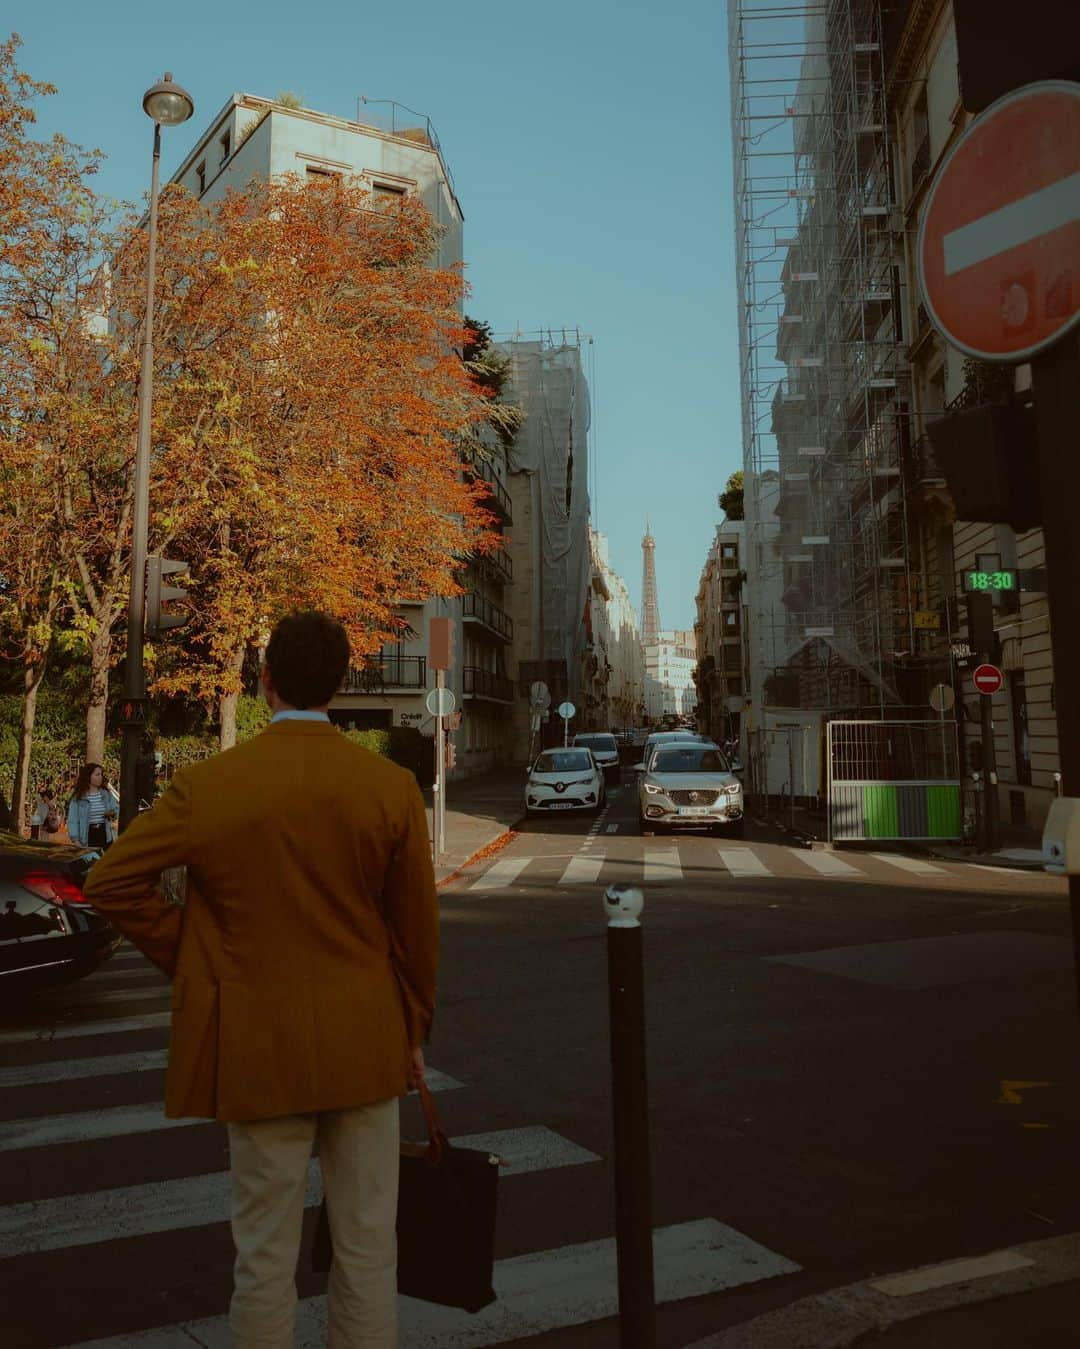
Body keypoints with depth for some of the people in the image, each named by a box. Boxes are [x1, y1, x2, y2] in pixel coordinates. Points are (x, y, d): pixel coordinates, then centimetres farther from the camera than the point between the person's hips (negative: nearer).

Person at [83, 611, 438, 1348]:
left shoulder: (206, 787, -10)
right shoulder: (393, 786, -7)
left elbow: (112, 882, -6)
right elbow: (416, 926, -2)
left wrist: (190, 958, 5)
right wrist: (414, 1032, 11)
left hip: (261, 1047, -1)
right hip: (365, 1044, 1)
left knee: (265, 1254, 13)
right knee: (368, 1247, 13)